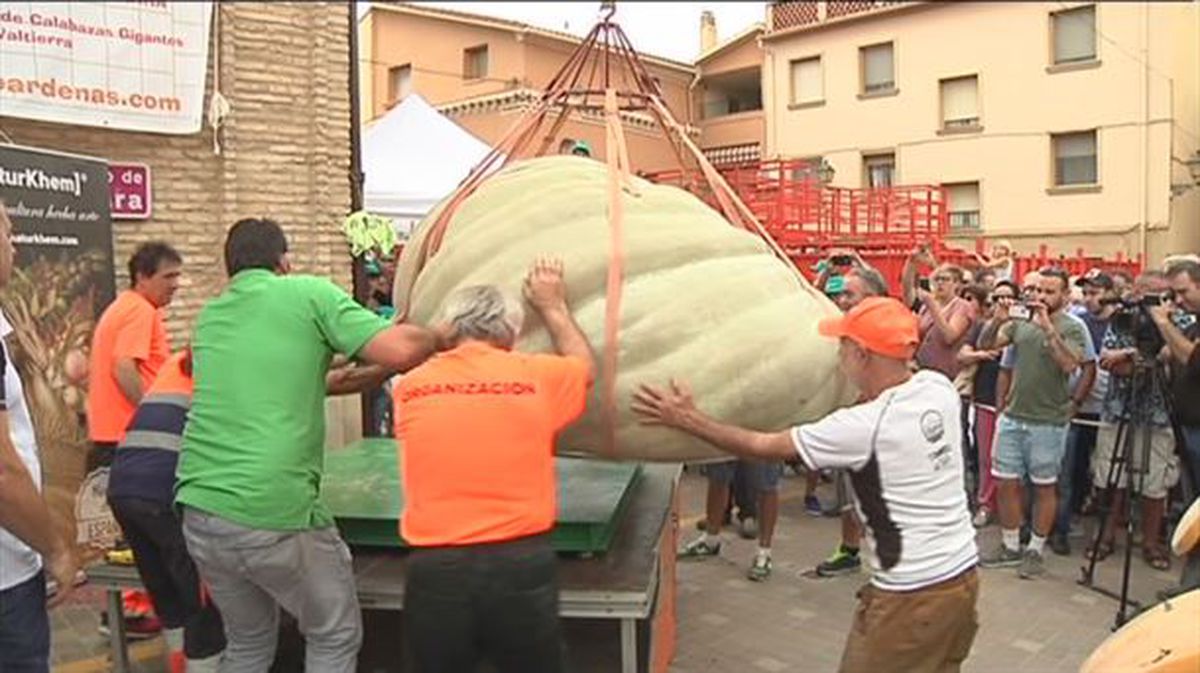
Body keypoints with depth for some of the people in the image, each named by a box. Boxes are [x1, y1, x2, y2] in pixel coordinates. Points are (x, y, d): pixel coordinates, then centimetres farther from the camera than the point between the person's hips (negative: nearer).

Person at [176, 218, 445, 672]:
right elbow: (401, 351, -11)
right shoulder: (309, 293, -1)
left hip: (200, 509, 6)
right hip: (275, 514, -6)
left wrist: (365, 377, 30)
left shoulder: (209, 315, 17)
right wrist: (443, 336, 9)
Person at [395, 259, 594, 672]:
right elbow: (585, 366, 20)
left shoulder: (410, 388, 0)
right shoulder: (535, 376, -2)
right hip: (520, 562, 0)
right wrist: (552, 305, 30)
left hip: (434, 567, 1)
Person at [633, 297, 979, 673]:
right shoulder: (940, 388, -3)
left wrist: (688, 420, -5)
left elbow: (765, 447, -12)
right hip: (963, 575, 8)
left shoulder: (863, 428, -20)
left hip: (910, 596, -8)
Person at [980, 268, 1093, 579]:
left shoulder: (1073, 327, -5)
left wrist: (1048, 328, -25)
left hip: (1048, 422, -4)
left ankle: (1036, 550, 20)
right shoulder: (1021, 322, 7)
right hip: (1012, 417, 4)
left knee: (1044, 486, 7)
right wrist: (998, 320, -15)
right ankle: (1011, 547, 23)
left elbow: (1069, 364, -21)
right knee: (1005, 482, 8)